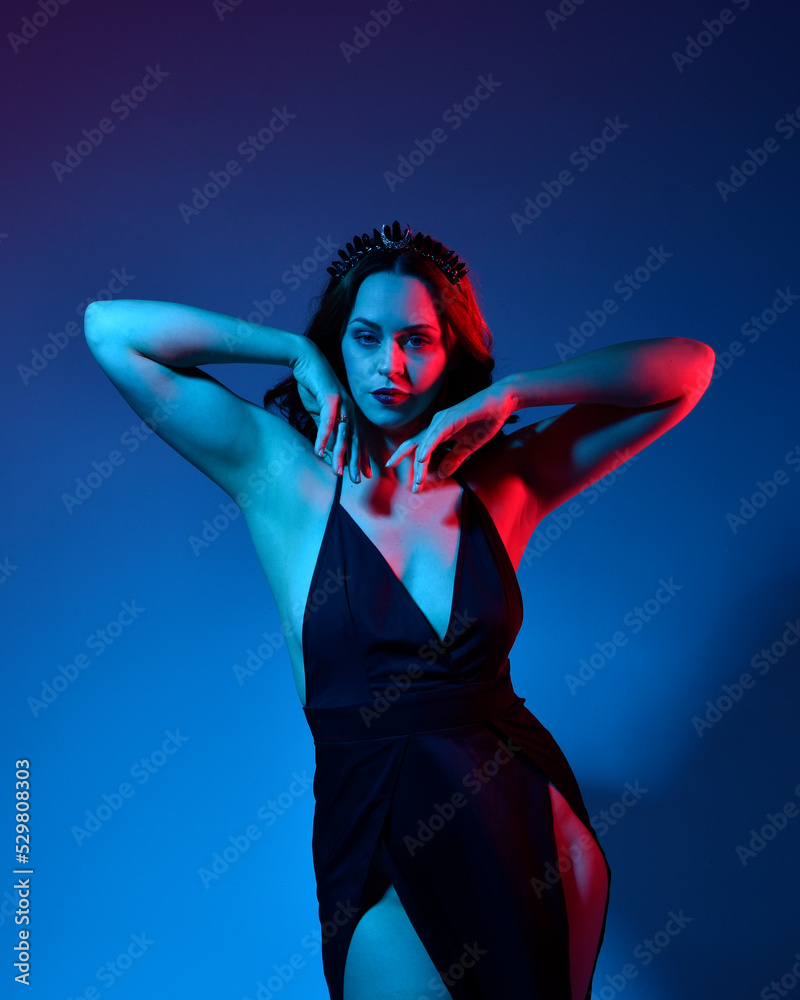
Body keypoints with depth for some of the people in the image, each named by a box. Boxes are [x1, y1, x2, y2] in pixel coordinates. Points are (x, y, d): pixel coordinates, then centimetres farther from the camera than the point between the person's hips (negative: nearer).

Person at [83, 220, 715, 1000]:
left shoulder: (502, 483, -1)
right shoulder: (286, 477, -6)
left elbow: (687, 368, -1)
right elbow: (110, 330, -8)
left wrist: (510, 394, -10)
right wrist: (299, 352, -9)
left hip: (533, 819, 3)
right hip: (379, 841, -2)